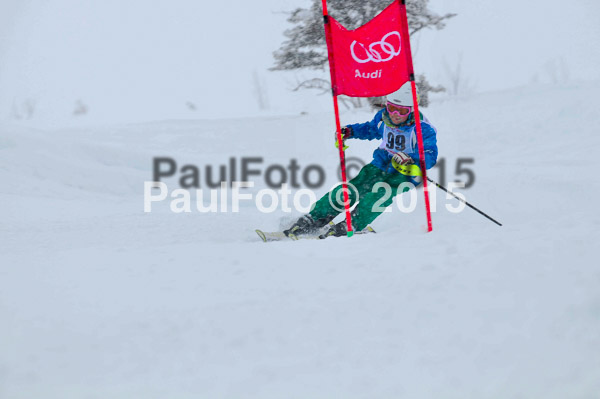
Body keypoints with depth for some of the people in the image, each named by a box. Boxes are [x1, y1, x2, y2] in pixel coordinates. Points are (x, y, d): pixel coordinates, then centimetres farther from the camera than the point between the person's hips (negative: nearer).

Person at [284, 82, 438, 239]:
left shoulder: (423, 129, -19)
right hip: (381, 165, 5)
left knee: (381, 193, -36)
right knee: (350, 190, -15)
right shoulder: (383, 118, -2)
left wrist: (410, 159, -43)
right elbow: (370, 129, 21)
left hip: (406, 173, -5)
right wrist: (349, 131, 8)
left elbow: (431, 156, -25)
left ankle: (352, 225, -35)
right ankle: (314, 218, -8)